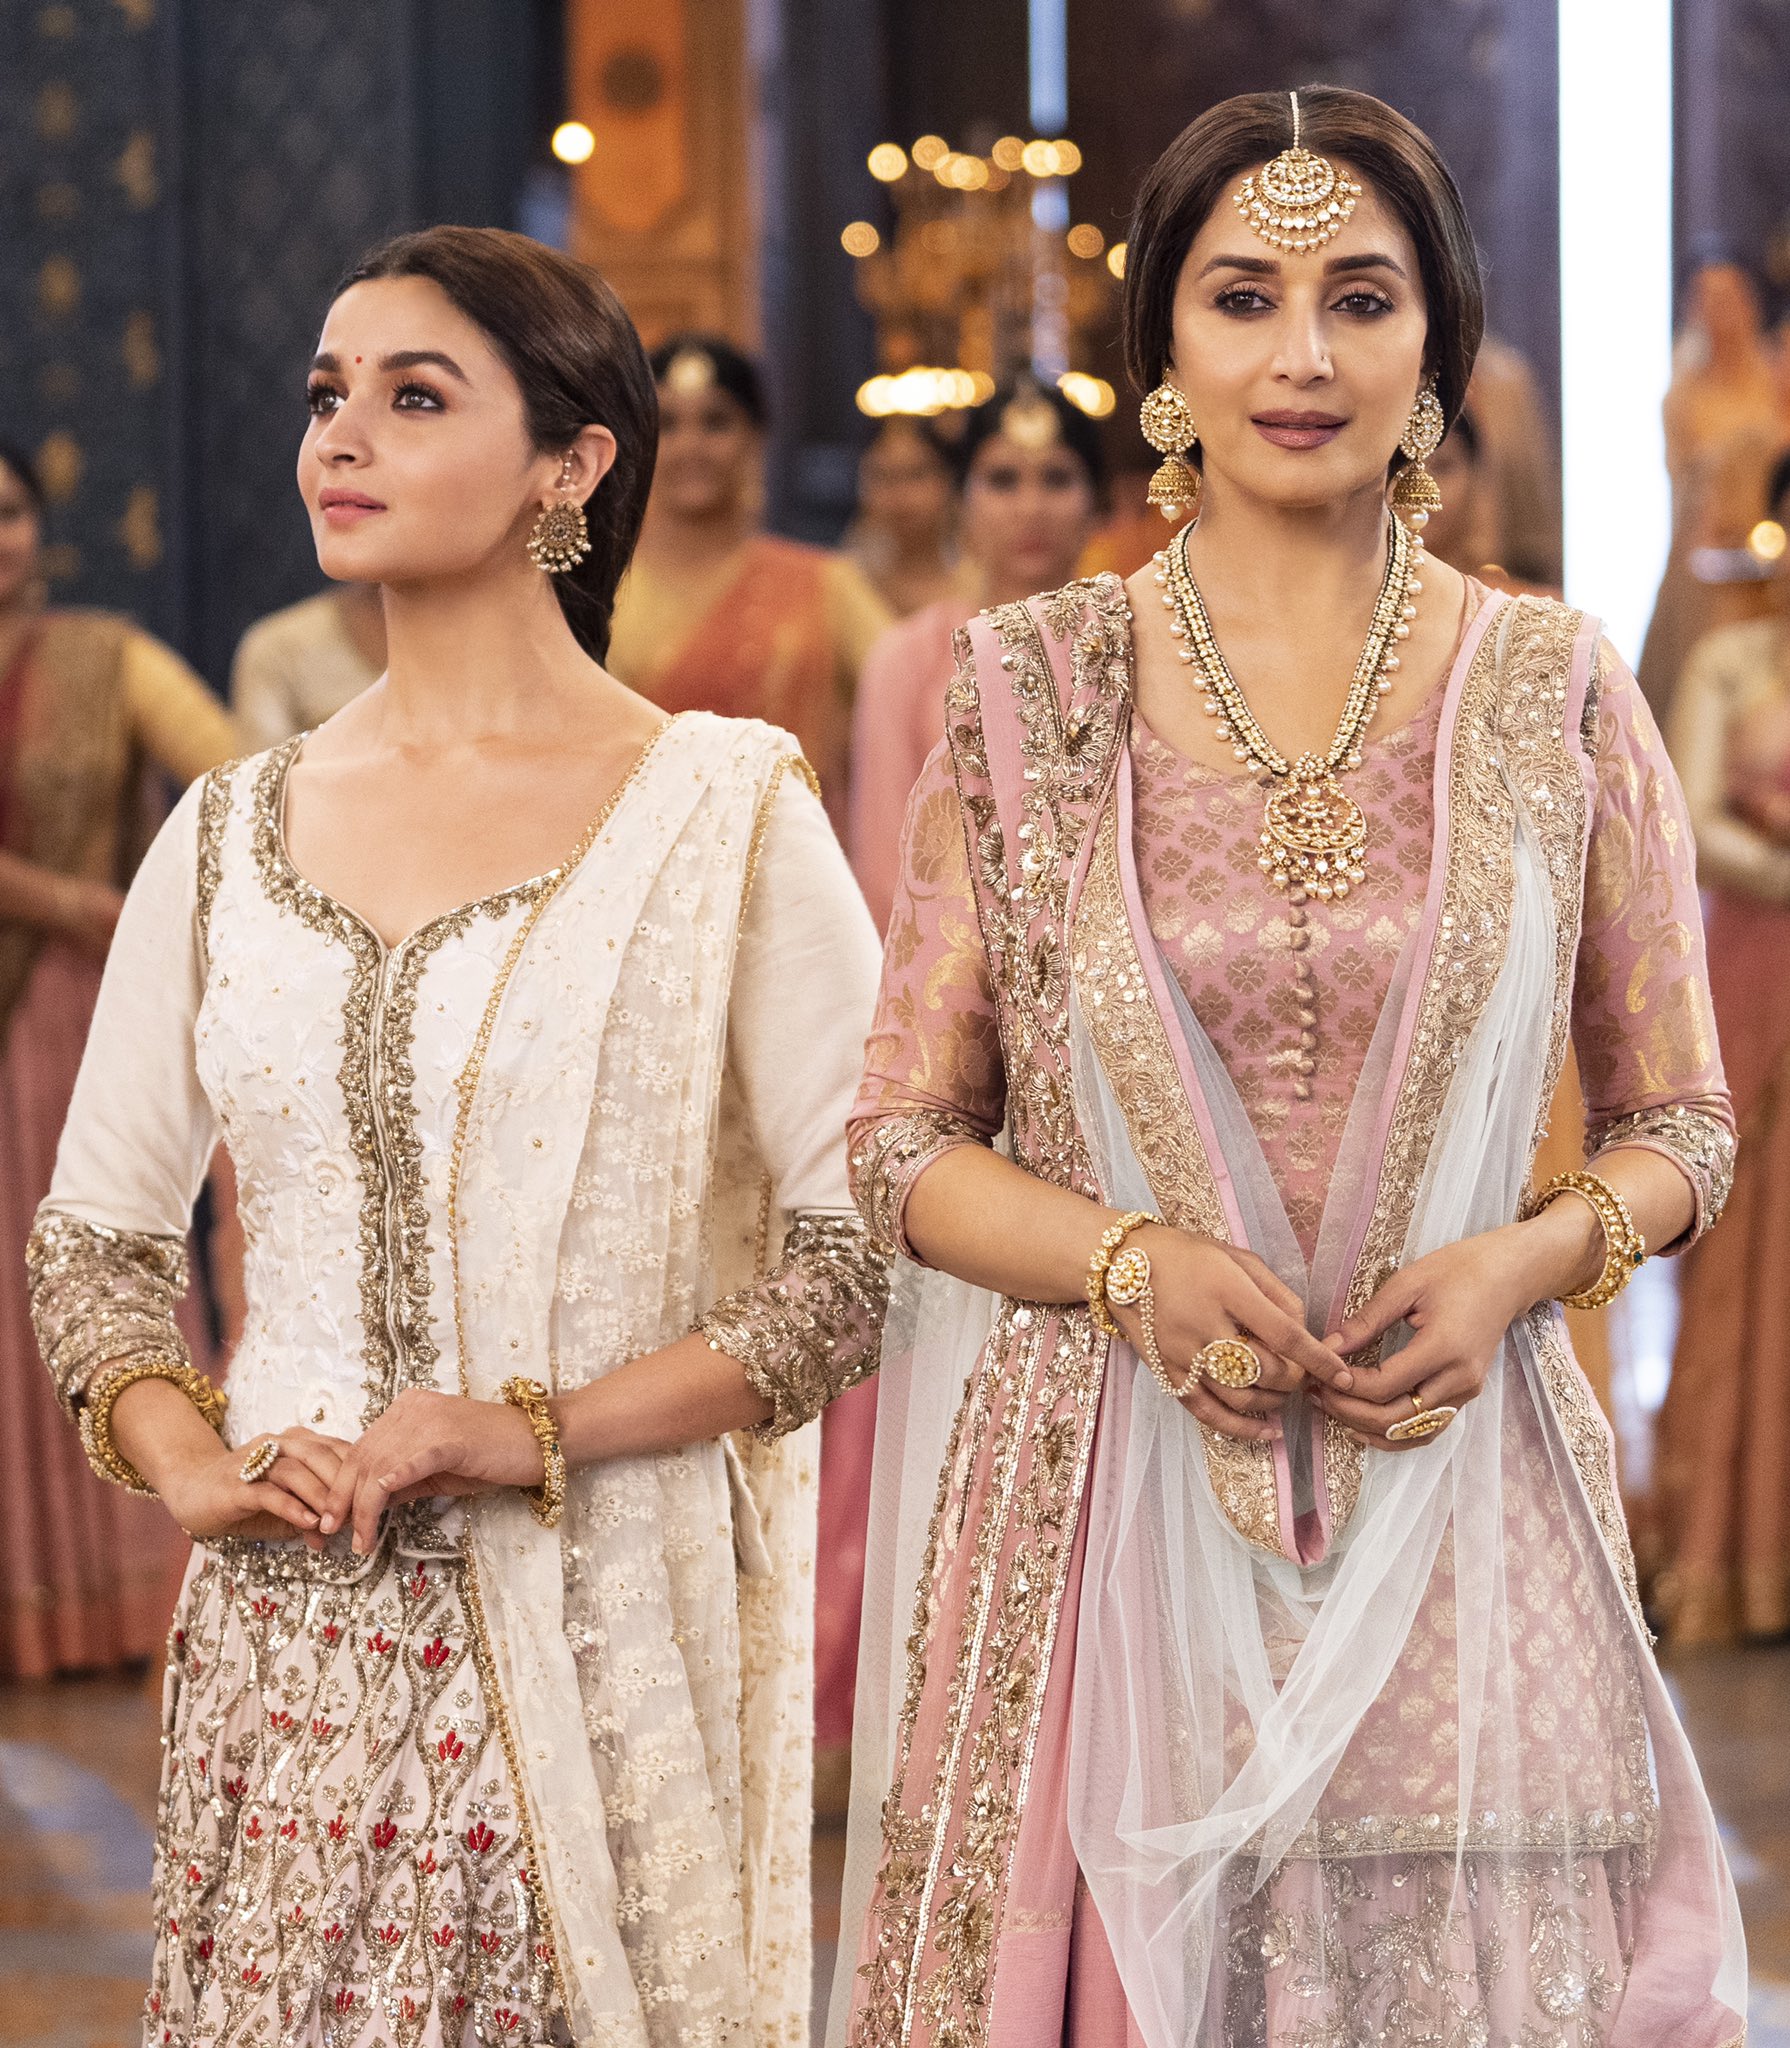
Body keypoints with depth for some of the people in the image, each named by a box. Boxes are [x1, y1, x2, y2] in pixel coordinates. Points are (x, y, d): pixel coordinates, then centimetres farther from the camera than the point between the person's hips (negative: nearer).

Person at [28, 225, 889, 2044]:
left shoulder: (722, 816, -3)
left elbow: (870, 1244, -7)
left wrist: (539, 1431, -14)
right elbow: (90, 1236, 17)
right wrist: (189, 1465, -1)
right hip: (286, 1634, 3)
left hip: (595, 1624, -3)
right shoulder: (231, 835, 10)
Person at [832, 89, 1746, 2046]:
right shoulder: (1029, 692, 2)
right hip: (1104, 1498, 0)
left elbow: (1680, 1127, 10)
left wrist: (1516, 1264, -10)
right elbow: (901, 1141, 4)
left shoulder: (1556, 695, 3)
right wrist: (1135, 1264, -13)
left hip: (1450, 1498, 1)